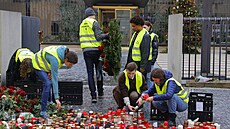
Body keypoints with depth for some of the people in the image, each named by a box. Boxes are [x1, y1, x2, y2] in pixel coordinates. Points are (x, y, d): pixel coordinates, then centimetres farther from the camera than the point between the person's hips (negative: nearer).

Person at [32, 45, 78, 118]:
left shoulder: (65, 52, -18)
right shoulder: (55, 59, -39)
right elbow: (54, 79, -39)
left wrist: (51, 72, -11)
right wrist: (57, 98, -40)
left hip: (45, 64, 9)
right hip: (38, 64, -9)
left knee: (49, 83, 9)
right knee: (48, 84, -22)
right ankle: (43, 112, -18)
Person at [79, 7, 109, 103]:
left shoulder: (82, 24, 13)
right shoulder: (94, 23, -6)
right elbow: (98, 36, -13)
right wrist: (106, 35, 0)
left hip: (86, 50, 4)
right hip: (95, 50, -4)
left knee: (90, 73, 2)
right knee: (99, 71, 12)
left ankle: (93, 95, -4)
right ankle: (100, 92, 23)